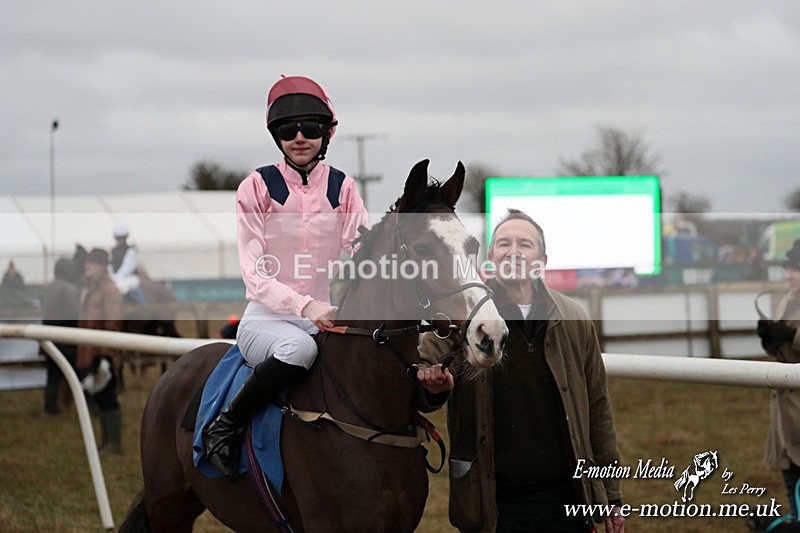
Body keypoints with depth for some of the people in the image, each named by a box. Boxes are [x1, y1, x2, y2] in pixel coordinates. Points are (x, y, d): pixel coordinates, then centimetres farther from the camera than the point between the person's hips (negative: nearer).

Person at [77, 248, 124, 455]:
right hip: (89, 356, 9)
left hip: (102, 354, -9)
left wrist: (106, 357, -21)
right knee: (100, 398, 13)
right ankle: (106, 441, 20)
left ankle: (114, 443, -1)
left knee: (107, 398, -5)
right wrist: (82, 356, 18)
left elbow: (112, 325, -17)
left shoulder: (109, 290, -13)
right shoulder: (89, 289, 15)